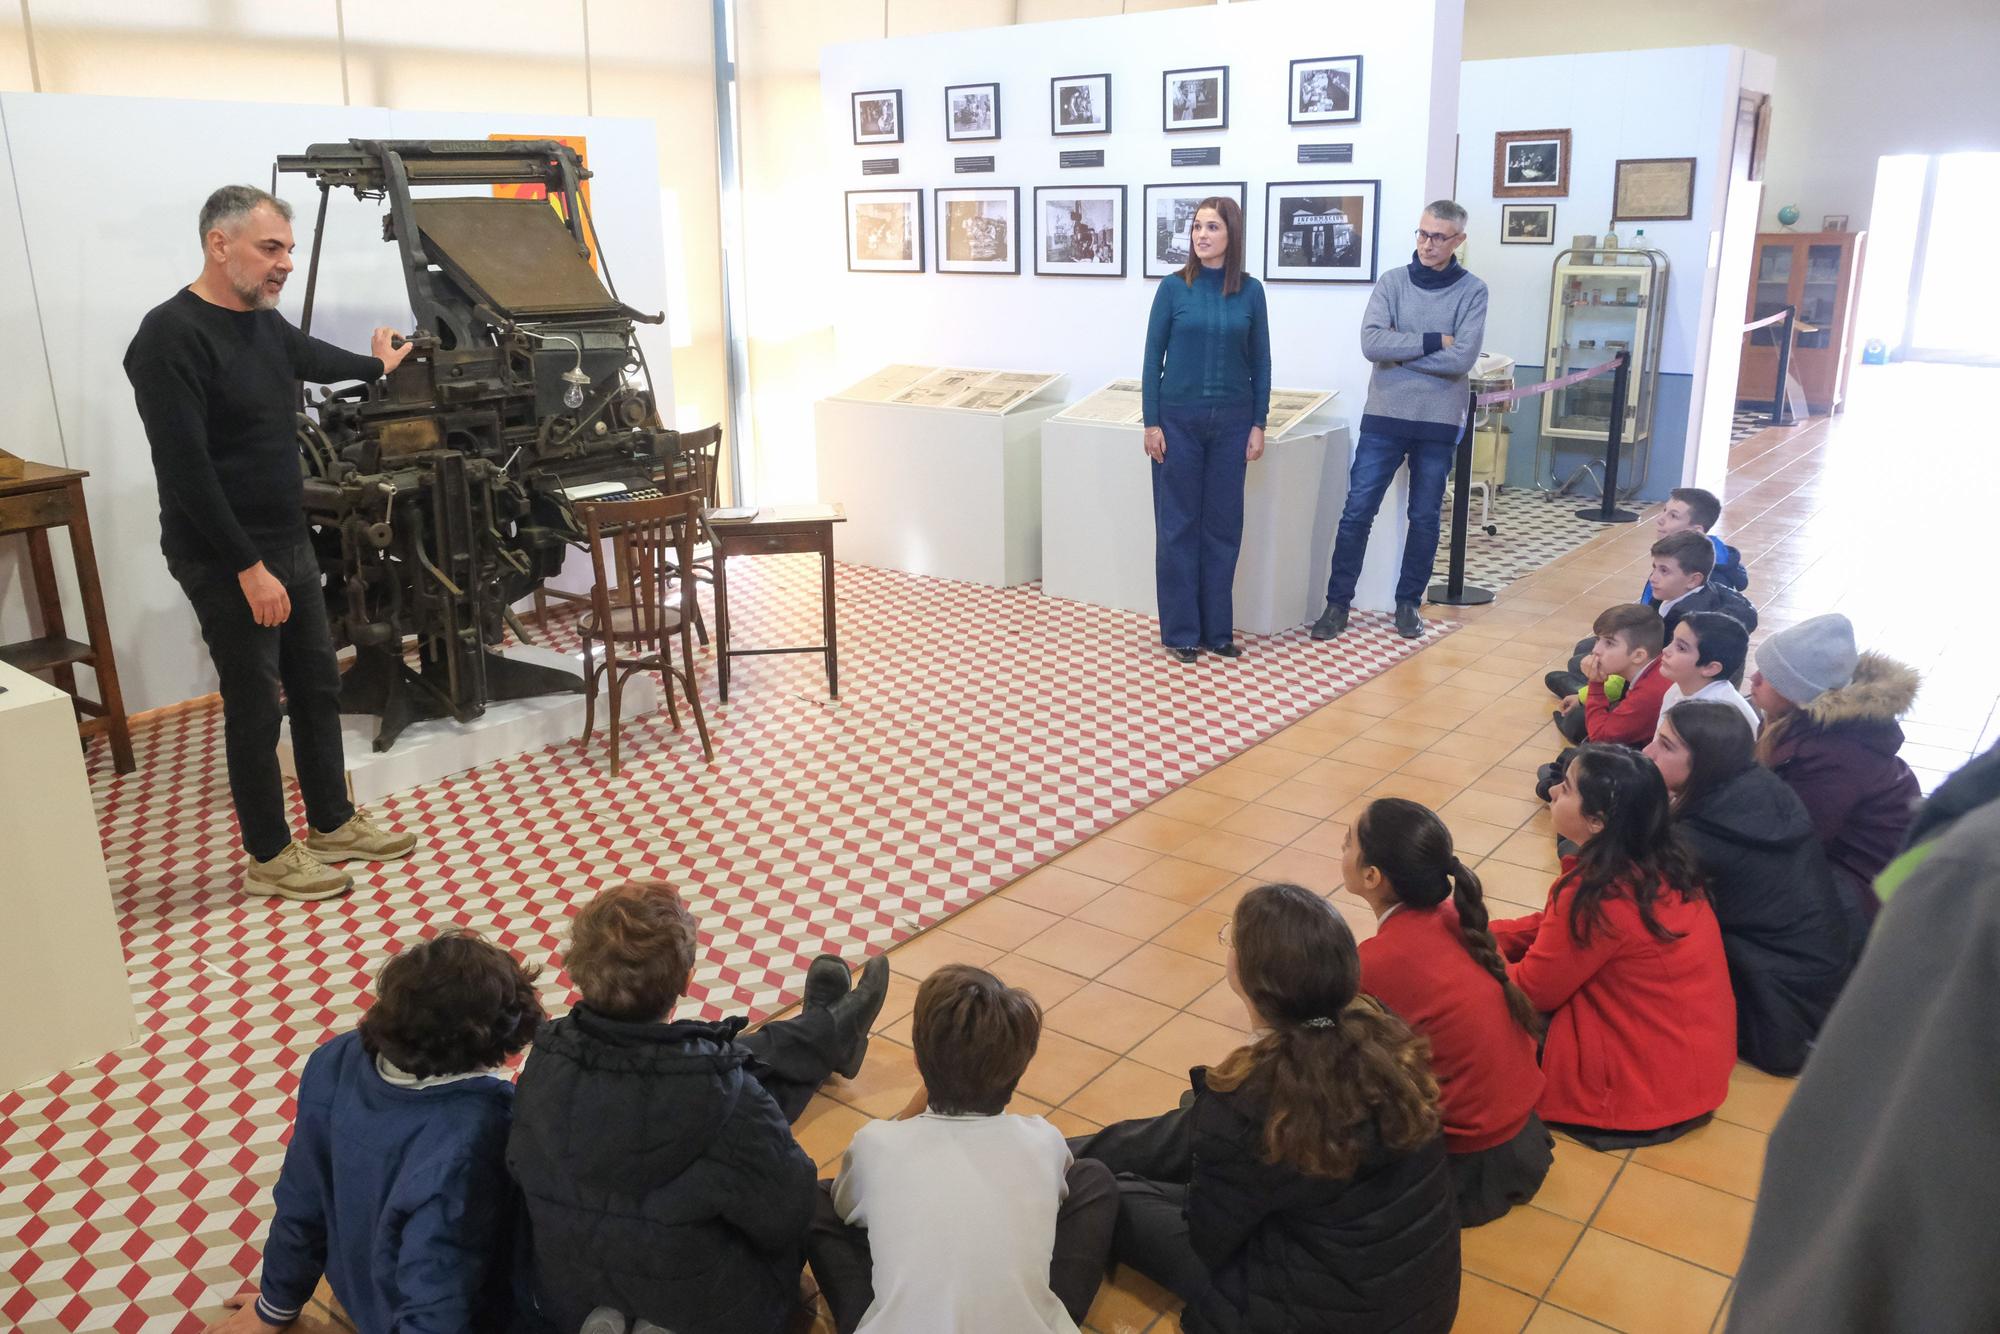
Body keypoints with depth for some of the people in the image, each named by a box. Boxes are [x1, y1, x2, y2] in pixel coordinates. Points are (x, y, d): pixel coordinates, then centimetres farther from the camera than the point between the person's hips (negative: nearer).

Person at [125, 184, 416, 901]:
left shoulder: (265, 323, 7)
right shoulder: (170, 337, -19)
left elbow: (311, 357, 32)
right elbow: (184, 469, -23)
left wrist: (376, 366, 50)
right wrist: (248, 567, -23)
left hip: (289, 545, 9)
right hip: (226, 561, -8)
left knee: (318, 686, 15)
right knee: (256, 706, 1)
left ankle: (333, 823, 30)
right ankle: (268, 858, 16)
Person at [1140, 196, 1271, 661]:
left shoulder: (1250, 291, 2)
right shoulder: (1174, 288, -2)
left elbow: (1260, 362, 6)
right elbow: (1153, 359, -1)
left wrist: (1258, 425, 1)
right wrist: (1151, 423, -6)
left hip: (1231, 422, 2)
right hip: (1179, 420, -2)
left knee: (1223, 525, 7)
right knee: (1178, 525, 3)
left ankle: (1218, 628, 17)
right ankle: (1181, 631, 11)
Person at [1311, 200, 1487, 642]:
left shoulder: (1472, 292, -2)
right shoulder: (1392, 282, 1)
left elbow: (1462, 359, -15)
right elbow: (1371, 343, -13)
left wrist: (1400, 351, -13)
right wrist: (1432, 342, -15)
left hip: (1438, 423, 0)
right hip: (1384, 416, 1)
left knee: (1424, 518, 9)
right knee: (1357, 512, 0)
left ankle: (1408, 602, 23)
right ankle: (1338, 602, 9)